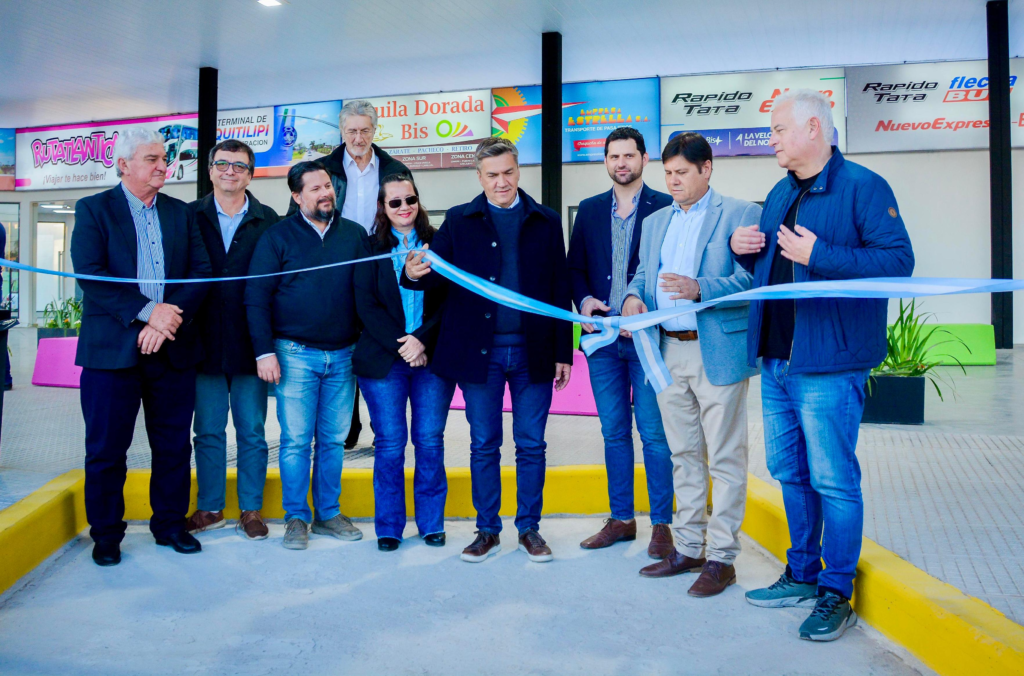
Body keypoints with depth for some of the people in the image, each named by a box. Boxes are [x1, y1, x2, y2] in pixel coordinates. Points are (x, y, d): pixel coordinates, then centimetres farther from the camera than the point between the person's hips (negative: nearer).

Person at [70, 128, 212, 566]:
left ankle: (171, 525, 25)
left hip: (172, 348, 3)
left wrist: (170, 319, -12)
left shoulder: (181, 213, 12)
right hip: (112, 349, -3)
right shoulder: (93, 210, 2)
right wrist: (148, 310, -18)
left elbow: (201, 272, 2)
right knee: (106, 448, 5)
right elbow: (90, 276, -10)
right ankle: (106, 534, 21)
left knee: (173, 445, 10)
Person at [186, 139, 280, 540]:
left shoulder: (268, 221, 2)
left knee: (251, 431, 7)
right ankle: (210, 508, 24)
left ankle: (251, 509, 19)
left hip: (250, 344, -1)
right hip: (205, 344, 1)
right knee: (208, 431, 10)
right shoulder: (190, 217, 4)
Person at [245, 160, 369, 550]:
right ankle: (297, 518, 15)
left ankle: (328, 514, 22)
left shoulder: (354, 235, 7)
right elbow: (256, 298, -2)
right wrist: (265, 352, -9)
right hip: (295, 354, -2)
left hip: (343, 356, 2)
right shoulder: (278, 237, 0)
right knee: (295, 440, 1)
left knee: (334, 440, 9)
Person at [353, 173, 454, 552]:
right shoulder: (371, 249, 7)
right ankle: (388, 527, 15)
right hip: (383, 360, 0)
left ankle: (432, 523, 18)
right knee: (389, 444, 2)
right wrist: (401, 345, -10)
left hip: (432, 357, 0)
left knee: (430, 441, 4)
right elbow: (366, 306, 0)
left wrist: (423, 340, -12)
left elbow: (448, 300, 1)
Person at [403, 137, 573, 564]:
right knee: (483, 445, 8)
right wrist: (414, 274, -28)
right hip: (480, 352, 0)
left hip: (533, 352, 1)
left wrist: (563, 352, 3)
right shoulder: (459, 221, 6)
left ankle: (529, 528, 22)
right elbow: (437, 275, -4)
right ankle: (487, 530, 22)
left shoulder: (545, 222, 8)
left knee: (531, 445, 8)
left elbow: (560, 291, 7)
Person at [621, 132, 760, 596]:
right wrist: (633, 297, -3)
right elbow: (642, 274, 20)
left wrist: (700, 288, -25)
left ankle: (721, 557, 11)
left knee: (725, 458, 0)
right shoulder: (654, 222, 18)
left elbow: (750, 278, -11)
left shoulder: (740, 215, -1)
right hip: (668, 352, 6)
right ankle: (688, 548, 25)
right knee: (684, 455, 14)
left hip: (718, 353, -6)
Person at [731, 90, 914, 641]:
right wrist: (743, 248, 6)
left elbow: (898, 260, -16)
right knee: (790, 474, 15)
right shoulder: (779, 195, 17)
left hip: (828, 366, -8)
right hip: (775, 361, 8)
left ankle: (836, 595, 13)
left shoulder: (863, 187, -7)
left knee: (833, 481, -1)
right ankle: (802, 575, 30)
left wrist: (820, 255, -21)